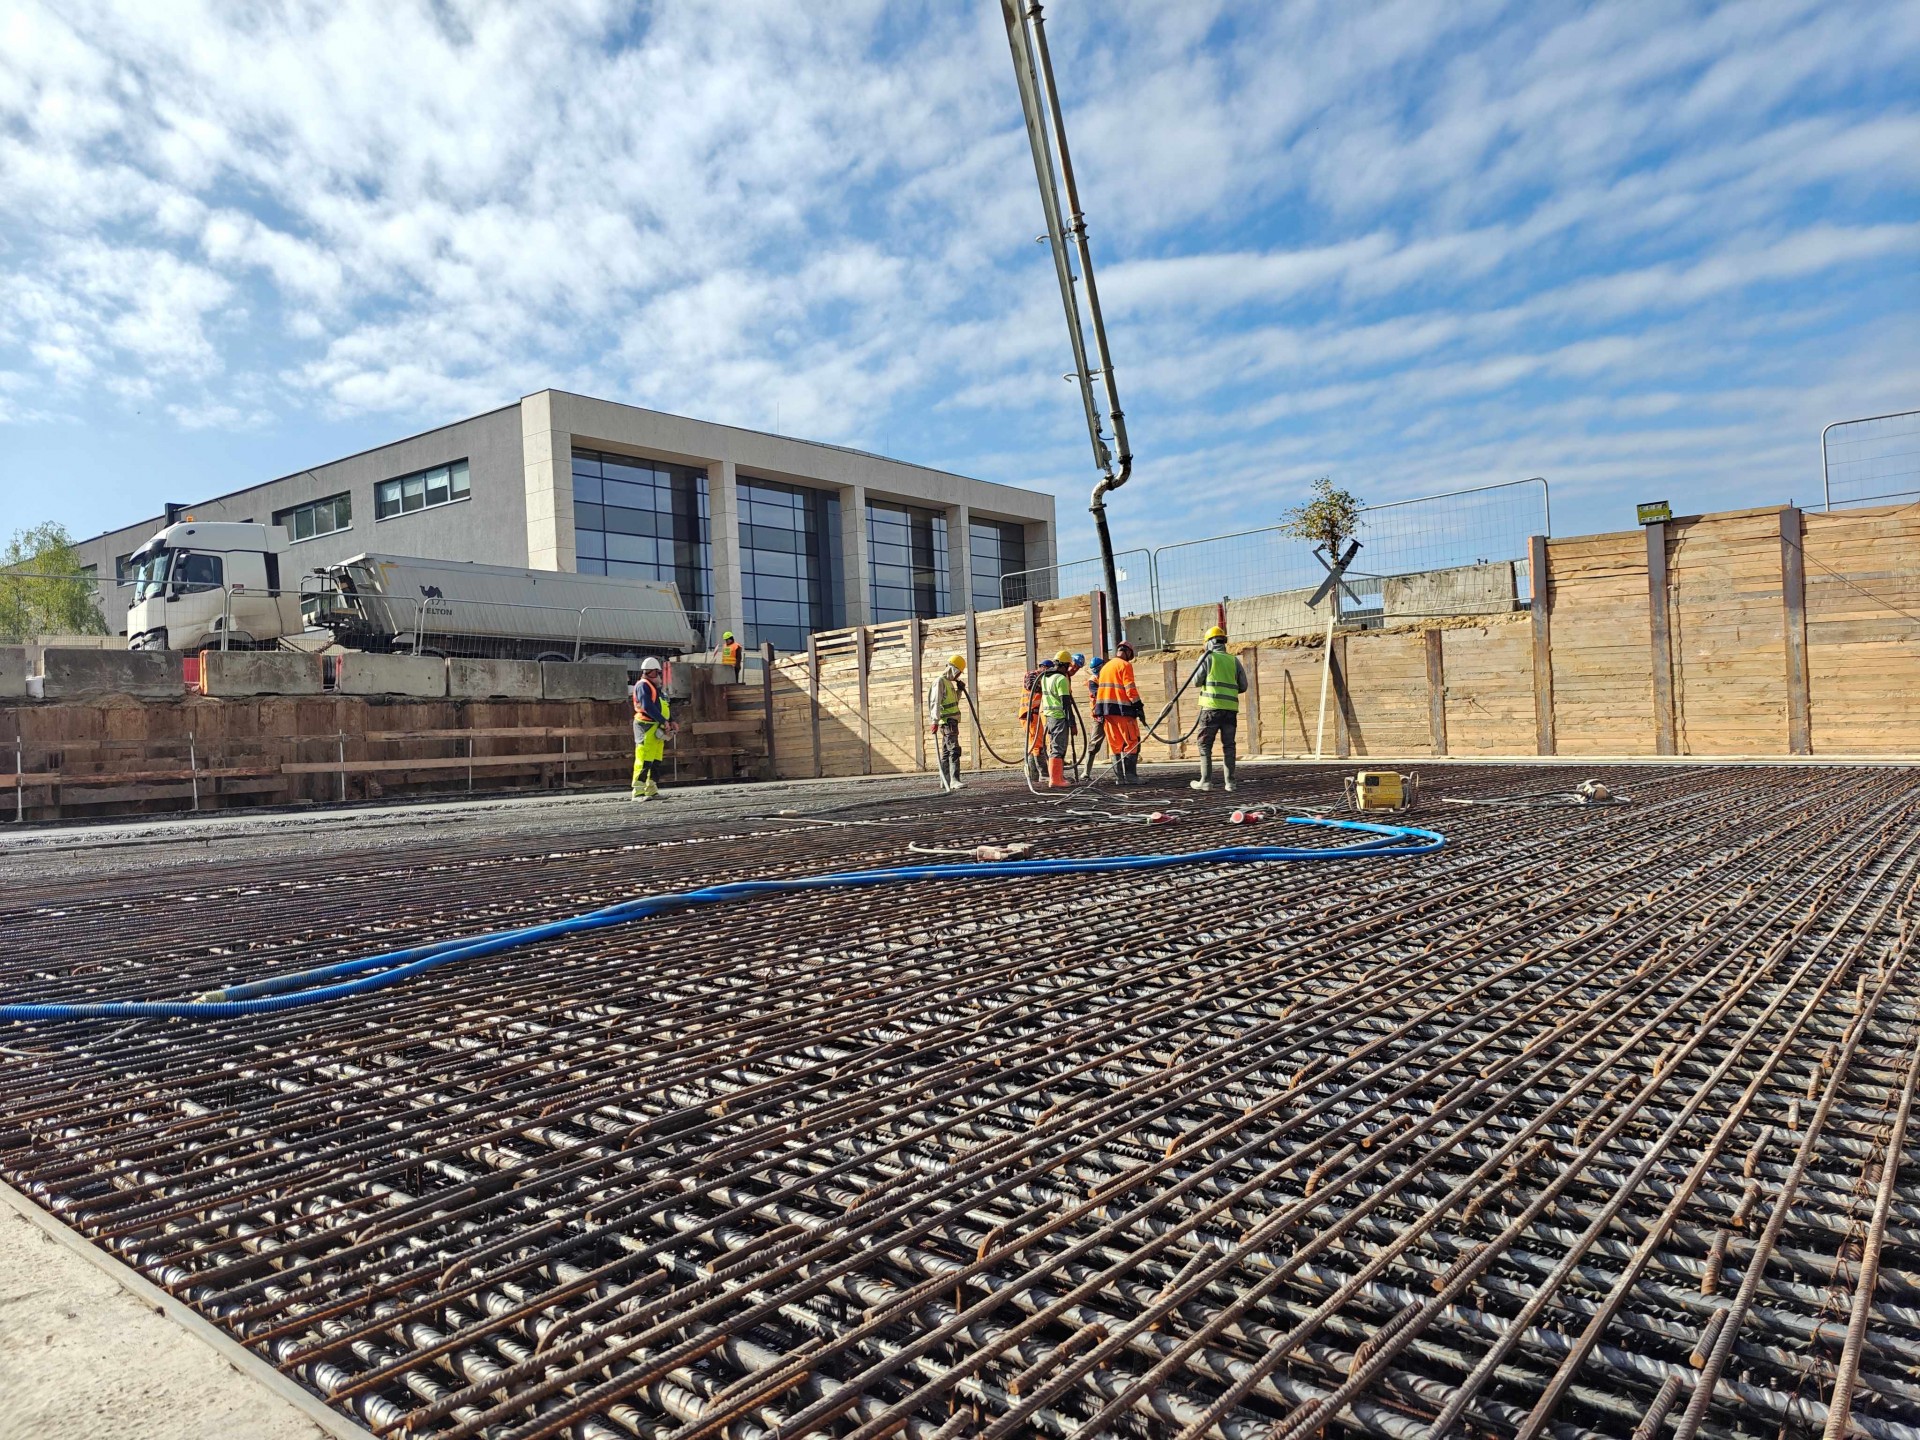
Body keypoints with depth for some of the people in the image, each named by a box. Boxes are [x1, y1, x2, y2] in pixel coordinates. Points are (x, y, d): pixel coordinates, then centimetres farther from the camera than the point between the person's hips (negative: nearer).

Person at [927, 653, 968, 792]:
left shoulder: (948, 682, 19)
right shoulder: (940, 681, -10)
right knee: (954, 751, -18)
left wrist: (959, 691, 14)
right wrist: (935, 721, -25)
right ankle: (954, 781, -24)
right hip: (947, 722, -10)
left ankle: (945, 781, 18)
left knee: (946, 752, 13)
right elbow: (935, 703, -18)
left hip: (952, 722, 10)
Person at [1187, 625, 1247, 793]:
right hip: (1231, 708, 3)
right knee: (1228, 745, 8)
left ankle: (1206, 781, 0)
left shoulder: (1207, 657, 1)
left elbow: (1196, 682, -2)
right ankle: (1230, 783, 5)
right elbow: (1243, 686, 12)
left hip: (1212, 707, -3)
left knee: (1205, 744, 4)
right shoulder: (1234, 660, 12)